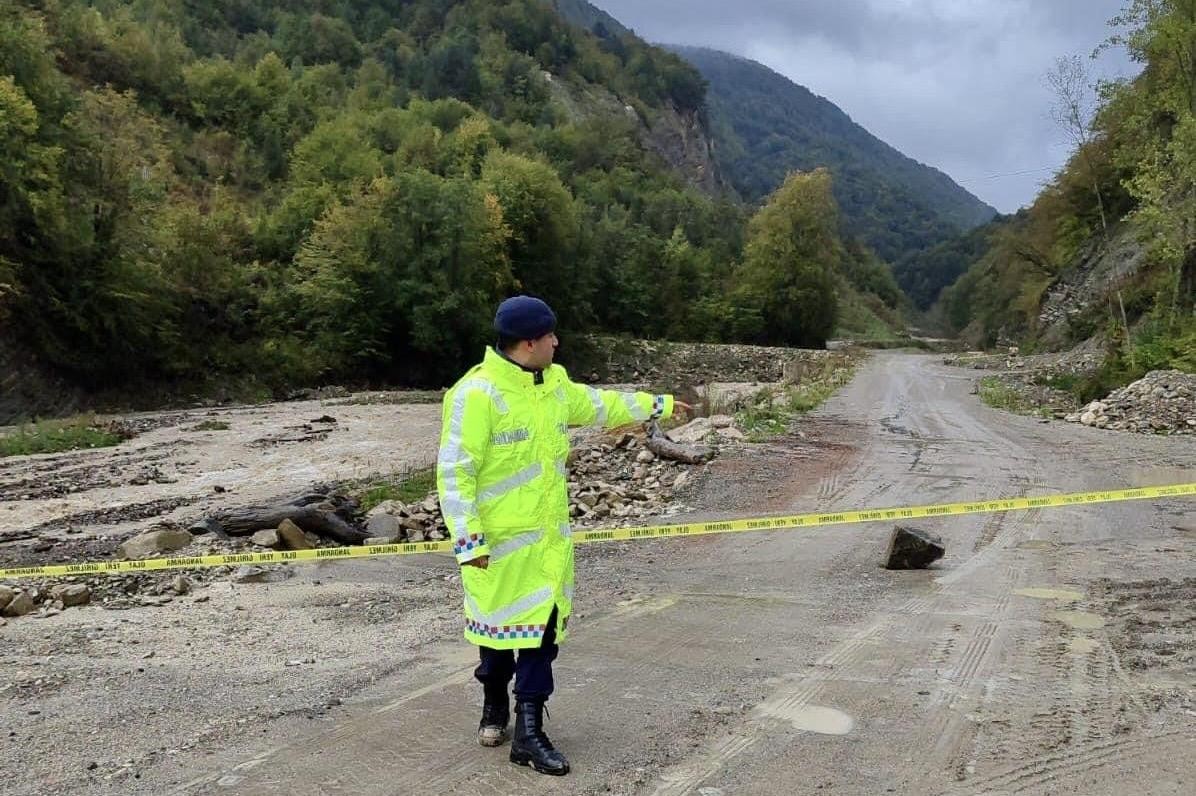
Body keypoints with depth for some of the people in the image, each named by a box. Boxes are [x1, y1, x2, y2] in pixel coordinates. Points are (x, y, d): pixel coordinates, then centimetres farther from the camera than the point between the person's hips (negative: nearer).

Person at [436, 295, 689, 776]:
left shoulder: (556, 384, 5)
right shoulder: (477, 393, -19)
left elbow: (601, 405, 24)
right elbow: (454, 471, -20)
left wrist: (658, 405, 31)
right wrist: (468, 538, -23)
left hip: (550, 536, 6)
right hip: (500, 539, -6)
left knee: (544, 628, 6)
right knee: (498, 627, 11)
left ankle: (528, 731, 16)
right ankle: (495, 706, 37)